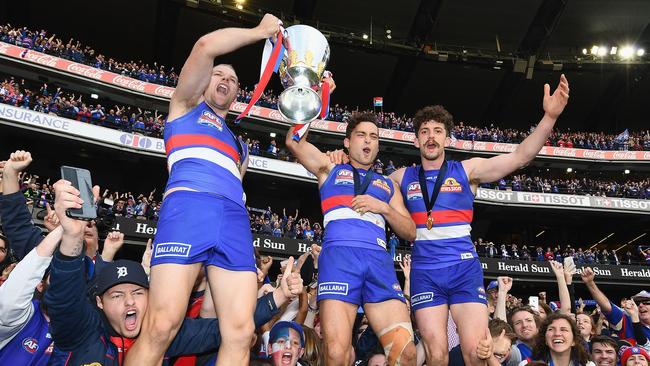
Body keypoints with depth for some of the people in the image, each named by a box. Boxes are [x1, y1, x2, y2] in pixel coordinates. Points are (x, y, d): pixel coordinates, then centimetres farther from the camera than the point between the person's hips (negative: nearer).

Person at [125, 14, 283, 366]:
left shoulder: (239, 145, 35)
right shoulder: (187, 105, 22)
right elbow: (206, 46, 7)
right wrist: (260, 31, 15)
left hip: (235, 218, 5)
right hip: (188, 206, -4)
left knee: (240, 333, -11)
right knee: (161, 328, -17)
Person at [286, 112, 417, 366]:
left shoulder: (387, 184, 29)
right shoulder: (330, 170, 23)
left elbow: (410, 233, 22)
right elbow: (294, 142, 9)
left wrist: (383, 207, 6)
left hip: (379, 259, 3)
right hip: (339, 255, -2)